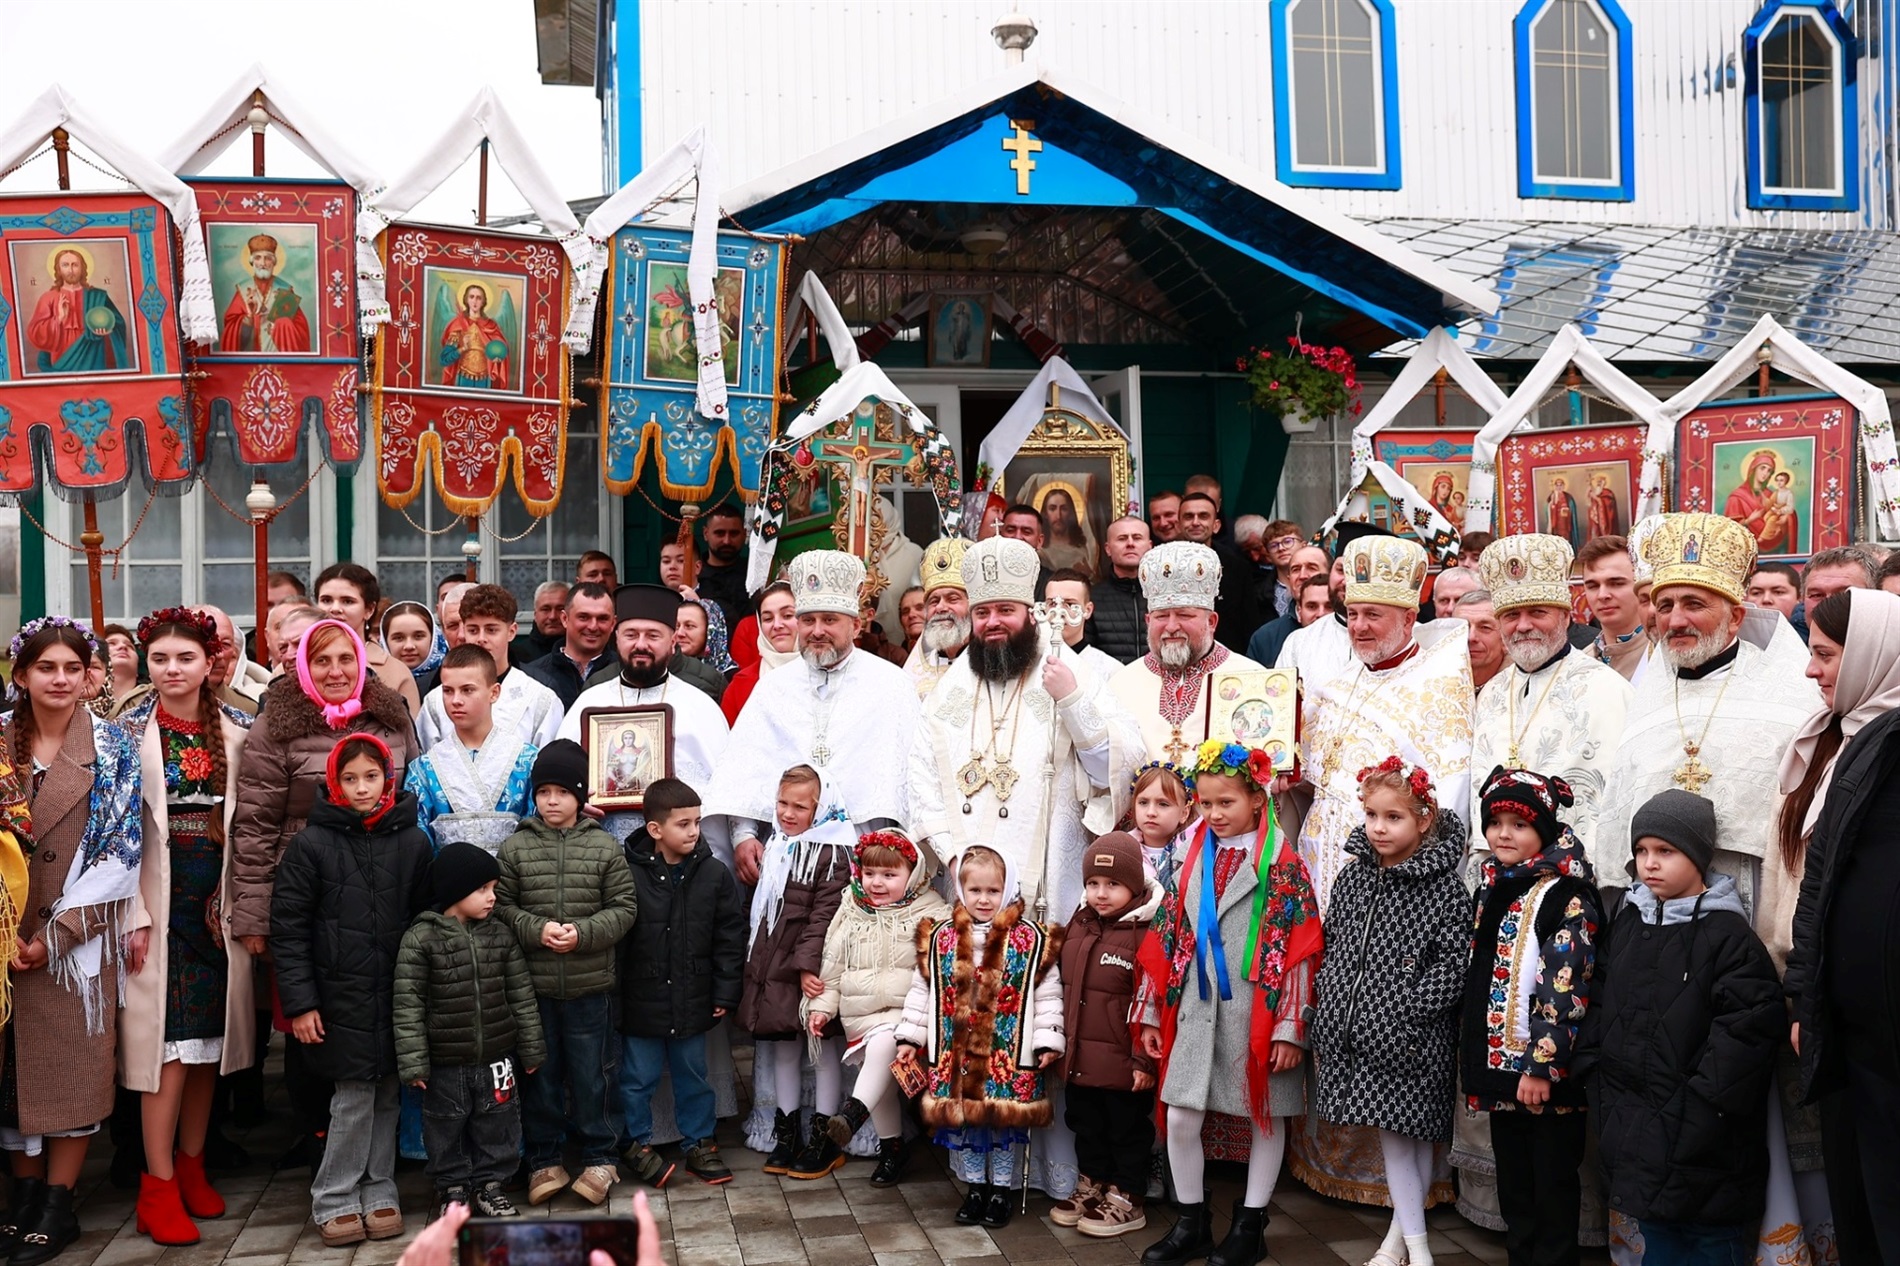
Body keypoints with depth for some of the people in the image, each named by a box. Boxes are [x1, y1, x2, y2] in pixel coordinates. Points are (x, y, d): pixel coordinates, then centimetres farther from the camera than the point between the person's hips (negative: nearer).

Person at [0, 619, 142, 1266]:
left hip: (82, 937, -2)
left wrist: (56, 936, -11)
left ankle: (58, 1206, 8)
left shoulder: (114, 749, -1)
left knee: (73, 1061, -1)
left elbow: (120, 849, -6)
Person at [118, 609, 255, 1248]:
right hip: (159, 898, -3)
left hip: (219, 900, 3)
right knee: (165, 1037, -4)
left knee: (210, 1034, 8)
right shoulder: (129, 732, -1)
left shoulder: (238, 730, 5)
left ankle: (191, 1166, 22)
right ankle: (158, 1187, 4)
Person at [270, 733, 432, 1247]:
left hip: (396, 994, 3)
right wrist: (299, 1002, -7)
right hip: (340, 997, -3)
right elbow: (287, 926, -4)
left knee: (387, 1094, 9)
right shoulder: (312, 843, -5)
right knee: (354, 1095, -2)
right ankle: (335, 1201, 12)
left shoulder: (413, 842, 3)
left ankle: (379, 1193, 21)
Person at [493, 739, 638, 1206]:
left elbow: (624, 908, -2)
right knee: (540, 1074, 11)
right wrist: (537, 930, -16)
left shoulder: (605, 848, -1)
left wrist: (583, 933, -16)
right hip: (532, 986, 1)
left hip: (590, 986, -1)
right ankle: (544, 1159, 24)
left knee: (590, 1075, 9)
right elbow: (500, 906, -1)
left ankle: (598, 1156, 23)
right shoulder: (515, 848, 0)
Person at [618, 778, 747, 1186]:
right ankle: (638, 1145, 29)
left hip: (692, 999, 3)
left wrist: (724, 992, 0)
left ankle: (700, 1144, 31)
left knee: (693, 1076, 16)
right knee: (638, 1079, 11)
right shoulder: (628, 873, -14)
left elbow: (730, 935, 2)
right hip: (641, 999, -3)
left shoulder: (714, 874, -3)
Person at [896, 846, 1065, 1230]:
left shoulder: (1030, 938, -4)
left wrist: (1048, 1040, -8)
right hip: (957, 1053, 2)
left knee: (1004, 1123, 5)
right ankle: (975, 1188, 25)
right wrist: (909, 1037, 7)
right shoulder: (941, 938, 3)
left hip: (1010, 1054, -2)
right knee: (963, 1121, 9)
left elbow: (1048, 993, -3)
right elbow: (921, 990, 9)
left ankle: (1001, 1190, 22)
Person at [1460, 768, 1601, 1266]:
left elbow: (1564, 989, -19)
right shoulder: (1492, 888, 11)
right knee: (1511, 1184, 16)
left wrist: (1543, 1064, -22)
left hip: (1547, 1071, -8)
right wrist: (1474, 1055, 19)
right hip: (1500, 1061, 8)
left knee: (1553, 1186, 4)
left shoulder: (1566, 897, -13)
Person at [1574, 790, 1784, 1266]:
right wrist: (1594, 1067, 5)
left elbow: (1747, 1029, -18)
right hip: (1635, 1130, 6)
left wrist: (1704, 1105, -19)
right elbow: (1598, 1001, 14)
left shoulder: (1727, 935, -11)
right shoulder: (1625, 924, 8)